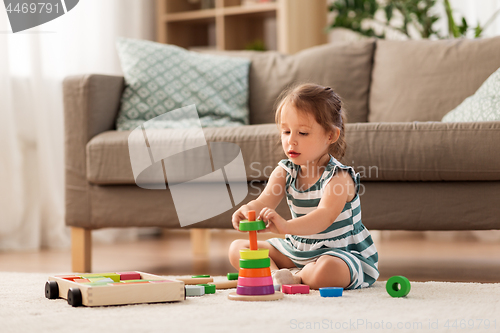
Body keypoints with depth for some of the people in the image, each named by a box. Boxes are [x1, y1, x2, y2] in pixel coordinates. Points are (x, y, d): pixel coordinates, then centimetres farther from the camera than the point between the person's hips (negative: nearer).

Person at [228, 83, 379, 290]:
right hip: (297, 250, 7)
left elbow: (324, 217, -39)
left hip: (343, 253, -7)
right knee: (237, 249, 2)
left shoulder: (338, 176, -22)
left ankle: (295, 277, -11)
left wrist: (286, 226, -59)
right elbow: (264, 201, -15)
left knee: (325, 272, -42)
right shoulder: (285, 172, -1)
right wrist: (249, 211, -43)